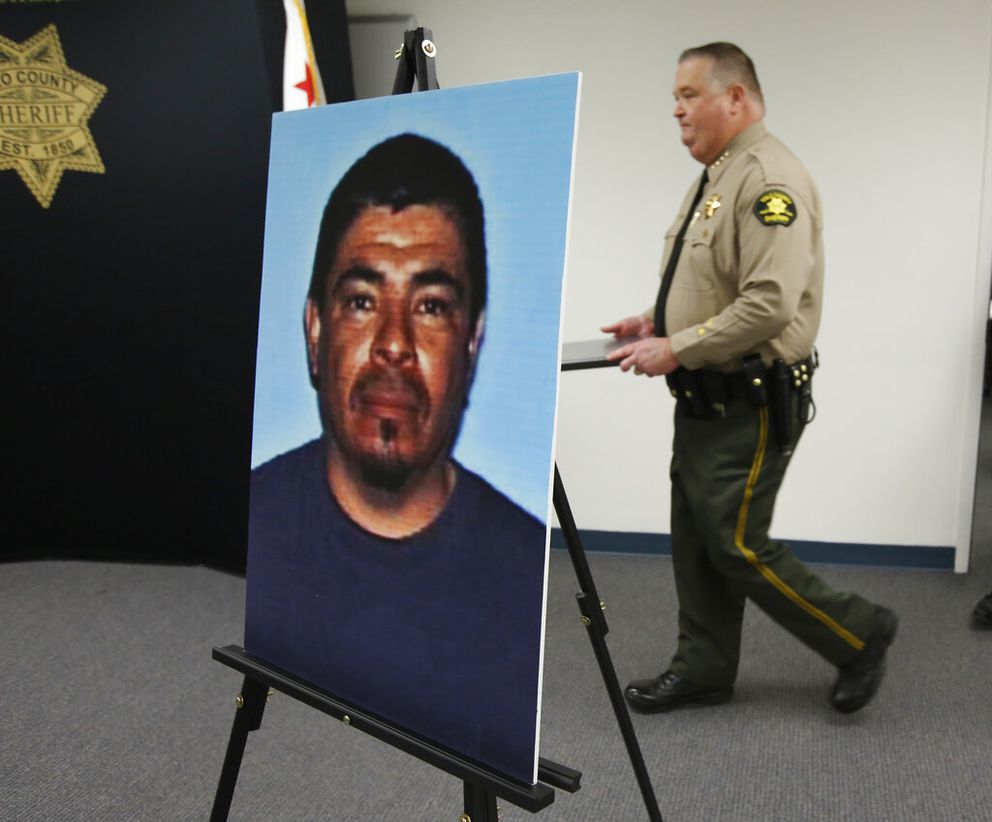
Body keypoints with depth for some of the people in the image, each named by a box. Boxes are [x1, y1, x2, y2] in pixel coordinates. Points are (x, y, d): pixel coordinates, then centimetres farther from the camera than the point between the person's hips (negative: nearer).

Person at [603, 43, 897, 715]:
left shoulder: (769, 180, -18)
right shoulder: (716, 178, 16)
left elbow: (770, 303, -27)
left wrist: (676, 349, -21)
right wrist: (656, 321, 9)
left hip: (751, 405, -10)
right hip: (704, 399, 10)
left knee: (737, 545, -3)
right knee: (695, 540, 14)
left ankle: (859, 635, 17)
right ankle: (703, 671, 27)